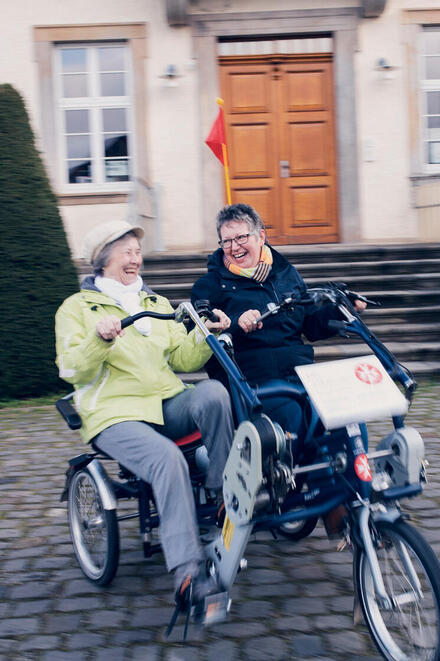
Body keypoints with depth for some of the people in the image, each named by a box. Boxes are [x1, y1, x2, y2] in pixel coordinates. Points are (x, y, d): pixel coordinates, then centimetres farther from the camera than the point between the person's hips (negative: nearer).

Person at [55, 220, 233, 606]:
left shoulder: (158, 304, 24)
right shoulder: (77, 307, 8)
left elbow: (183, 359, 14)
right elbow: (72, 371, -5)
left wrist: (206, 334, -6)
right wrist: (100, 338, -24)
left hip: (168, 405, 5)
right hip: (115, 415, -4)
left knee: (213, 392, -29)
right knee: (168, 458, -35)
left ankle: (223, 495, -17)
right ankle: (186, 571, -37)